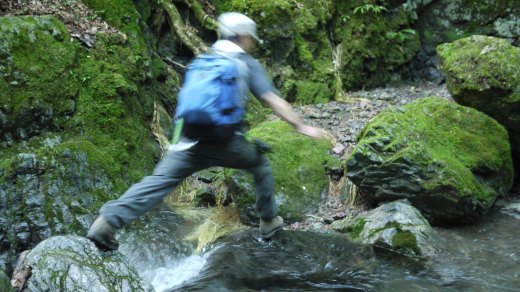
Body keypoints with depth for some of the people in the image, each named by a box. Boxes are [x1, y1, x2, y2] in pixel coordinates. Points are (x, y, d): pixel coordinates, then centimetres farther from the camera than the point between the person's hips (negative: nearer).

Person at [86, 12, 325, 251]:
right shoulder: (247, 64, 8)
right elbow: (273, 100, -1)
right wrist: (301, 126, 1)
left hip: (192, 139, 3)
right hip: (228, 142, -3)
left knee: (159, 181, -1)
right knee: (261, 166, 24)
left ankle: (108, 220, -16)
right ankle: (269, 222, 32)